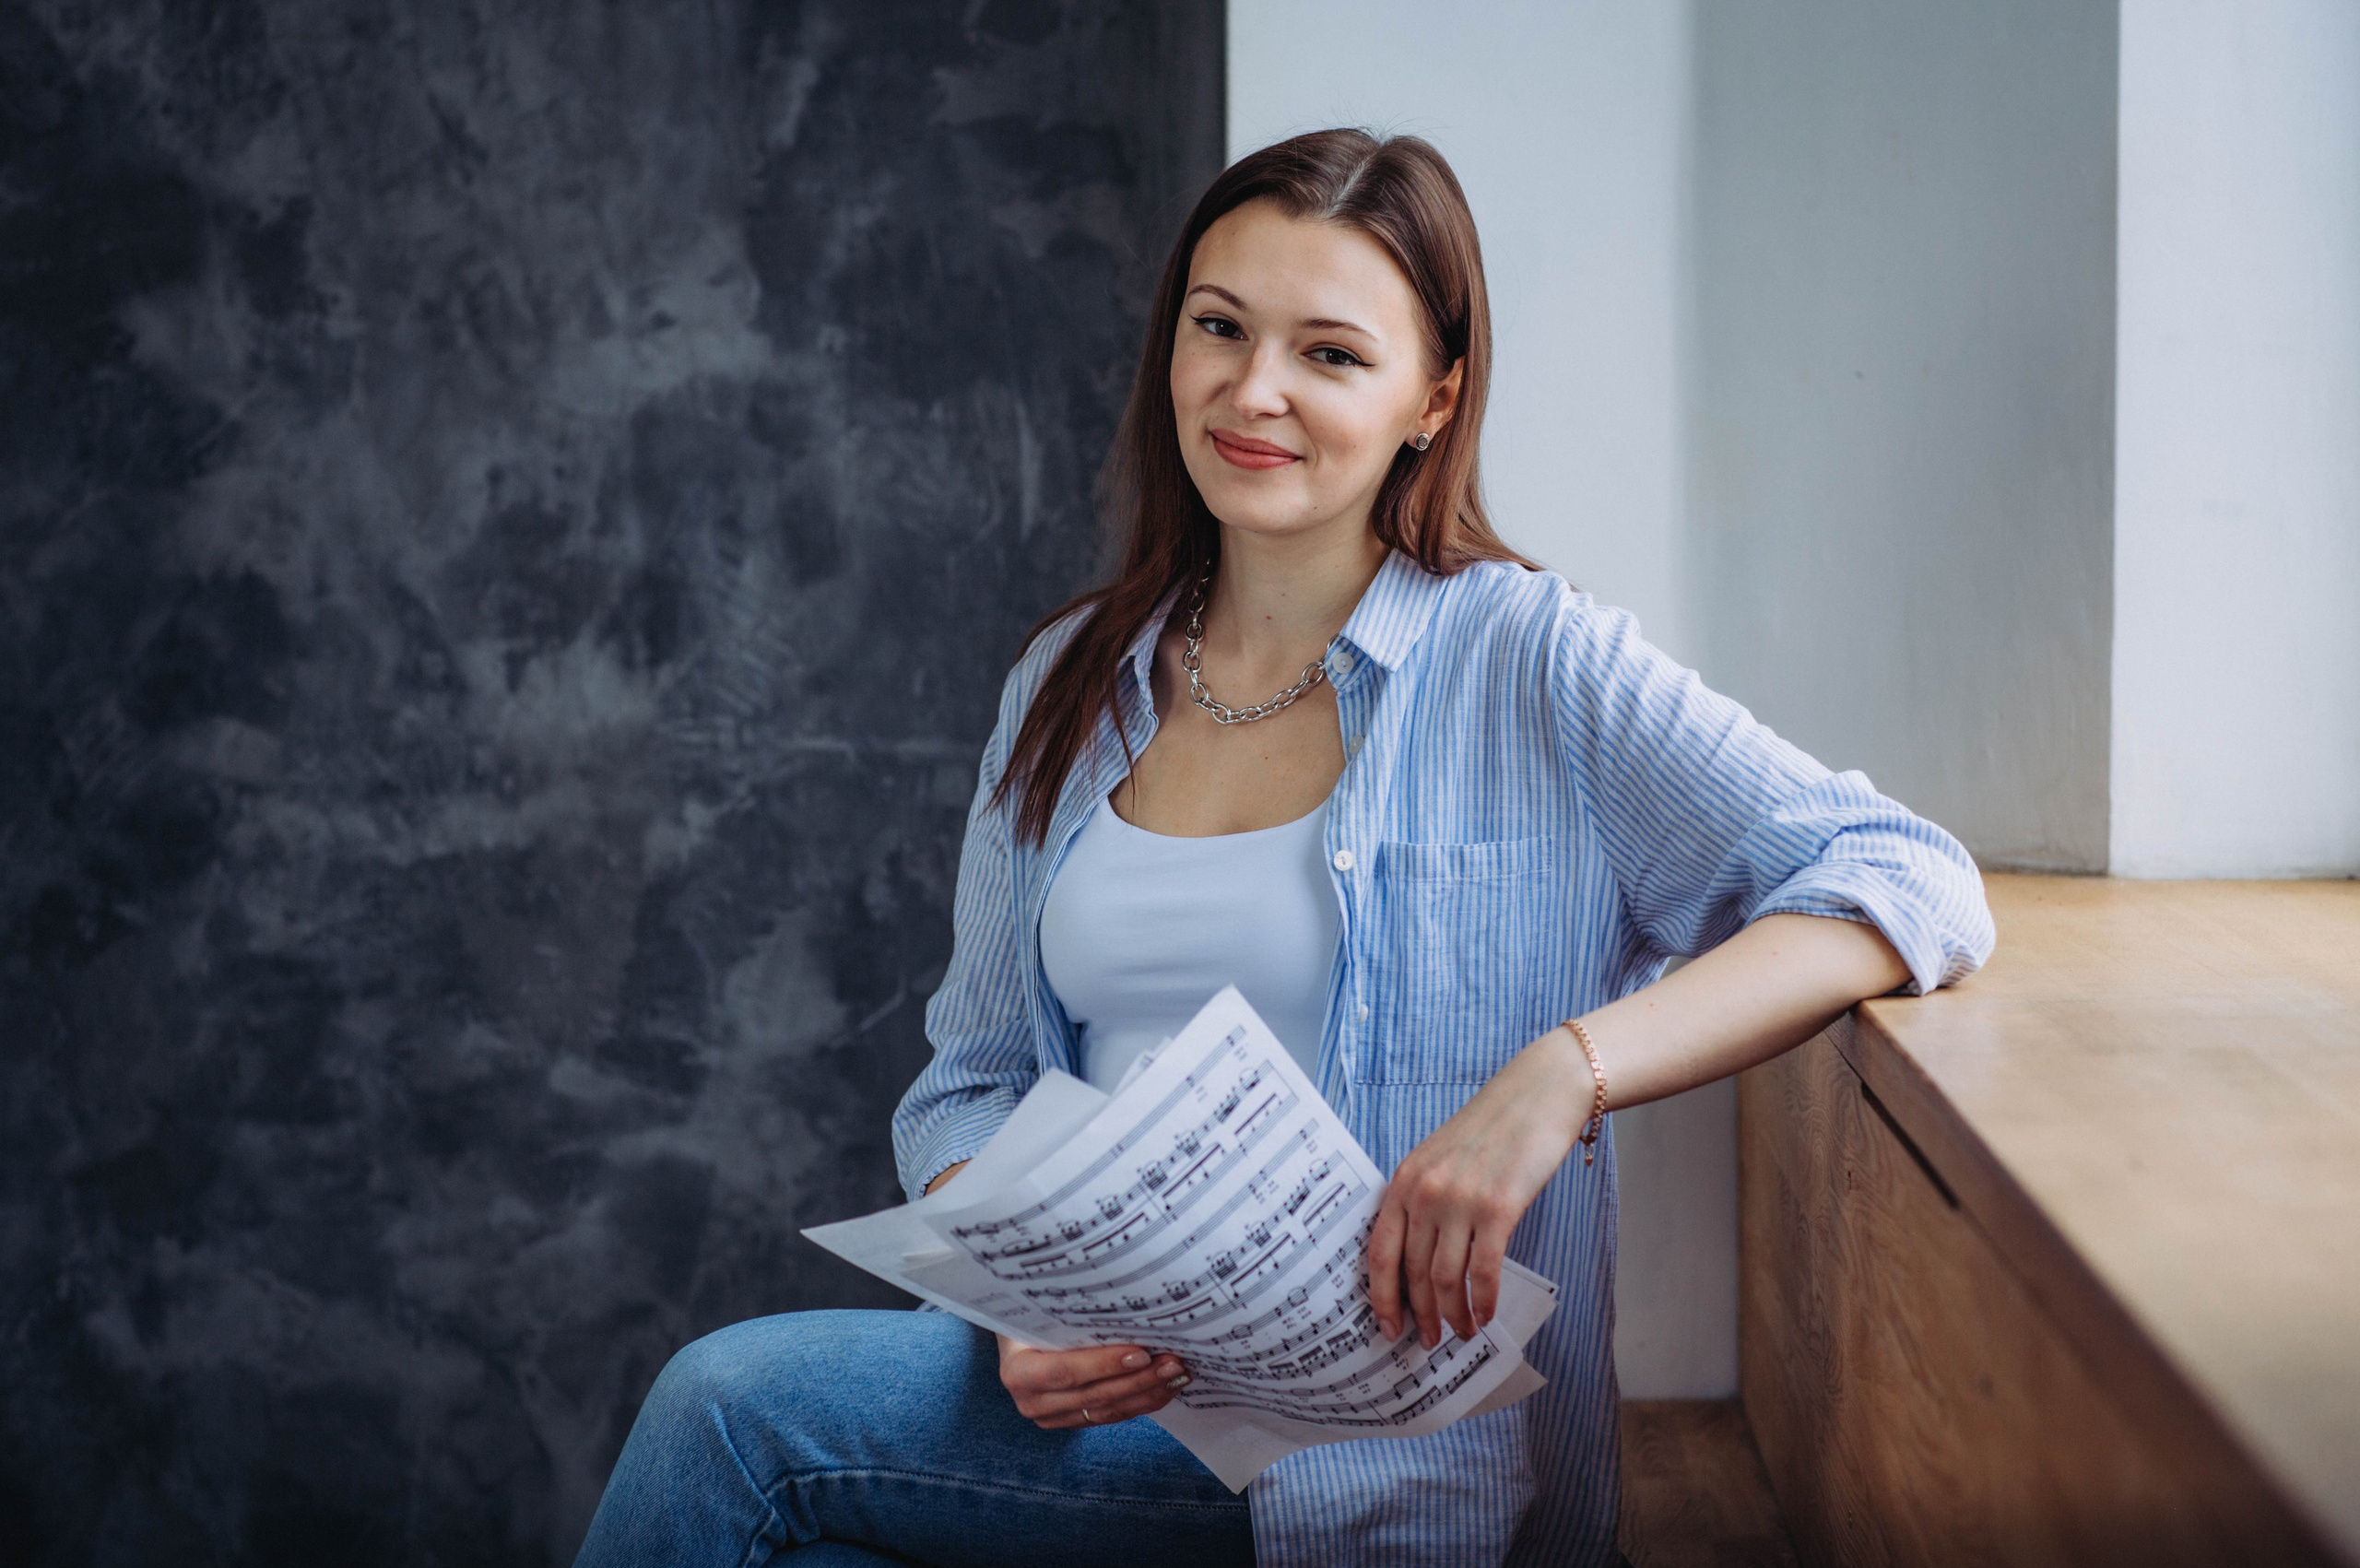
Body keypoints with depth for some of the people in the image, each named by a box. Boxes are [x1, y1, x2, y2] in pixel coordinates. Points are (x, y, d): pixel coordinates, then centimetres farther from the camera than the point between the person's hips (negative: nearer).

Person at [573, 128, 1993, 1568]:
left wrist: (1564, 1071, -27)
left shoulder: (1530, 664, -3)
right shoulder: (1071, 683, 12)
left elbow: (1914, 887, -12)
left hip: (1382, 1451, -4)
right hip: (1099, 1379, 5)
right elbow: (973, 1077, 15)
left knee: (728, 1409, -22)